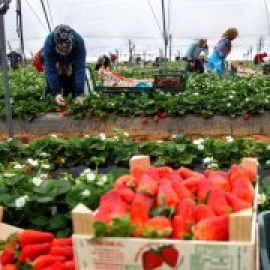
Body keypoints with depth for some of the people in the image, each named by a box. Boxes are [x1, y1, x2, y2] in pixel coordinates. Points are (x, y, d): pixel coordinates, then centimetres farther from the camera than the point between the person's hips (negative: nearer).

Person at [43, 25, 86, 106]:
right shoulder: (49, 42, -38)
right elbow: (50, 70, -38)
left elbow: (80, 69, -39)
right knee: (51, 87, -7)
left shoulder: (79, 41, -38)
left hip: (72, 62, 0)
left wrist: (79, 94, -44)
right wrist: (56, 93, -47)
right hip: (54, 62, 0)